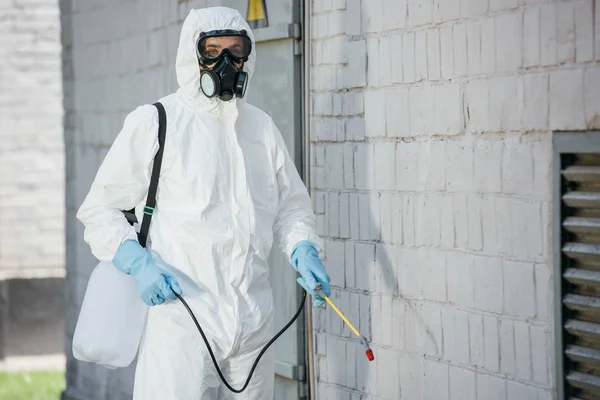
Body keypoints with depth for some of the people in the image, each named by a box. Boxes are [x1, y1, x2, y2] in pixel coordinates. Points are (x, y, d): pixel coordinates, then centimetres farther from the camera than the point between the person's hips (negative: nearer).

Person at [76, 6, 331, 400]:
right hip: (181, 316, -5)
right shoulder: (154, 122, -1)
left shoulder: (262, 127, 14)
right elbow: (100, 209, 1)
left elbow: (292, 204, 23)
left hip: (253, 319, 5)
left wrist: (303, 250, 3)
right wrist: (137, 261, -16)